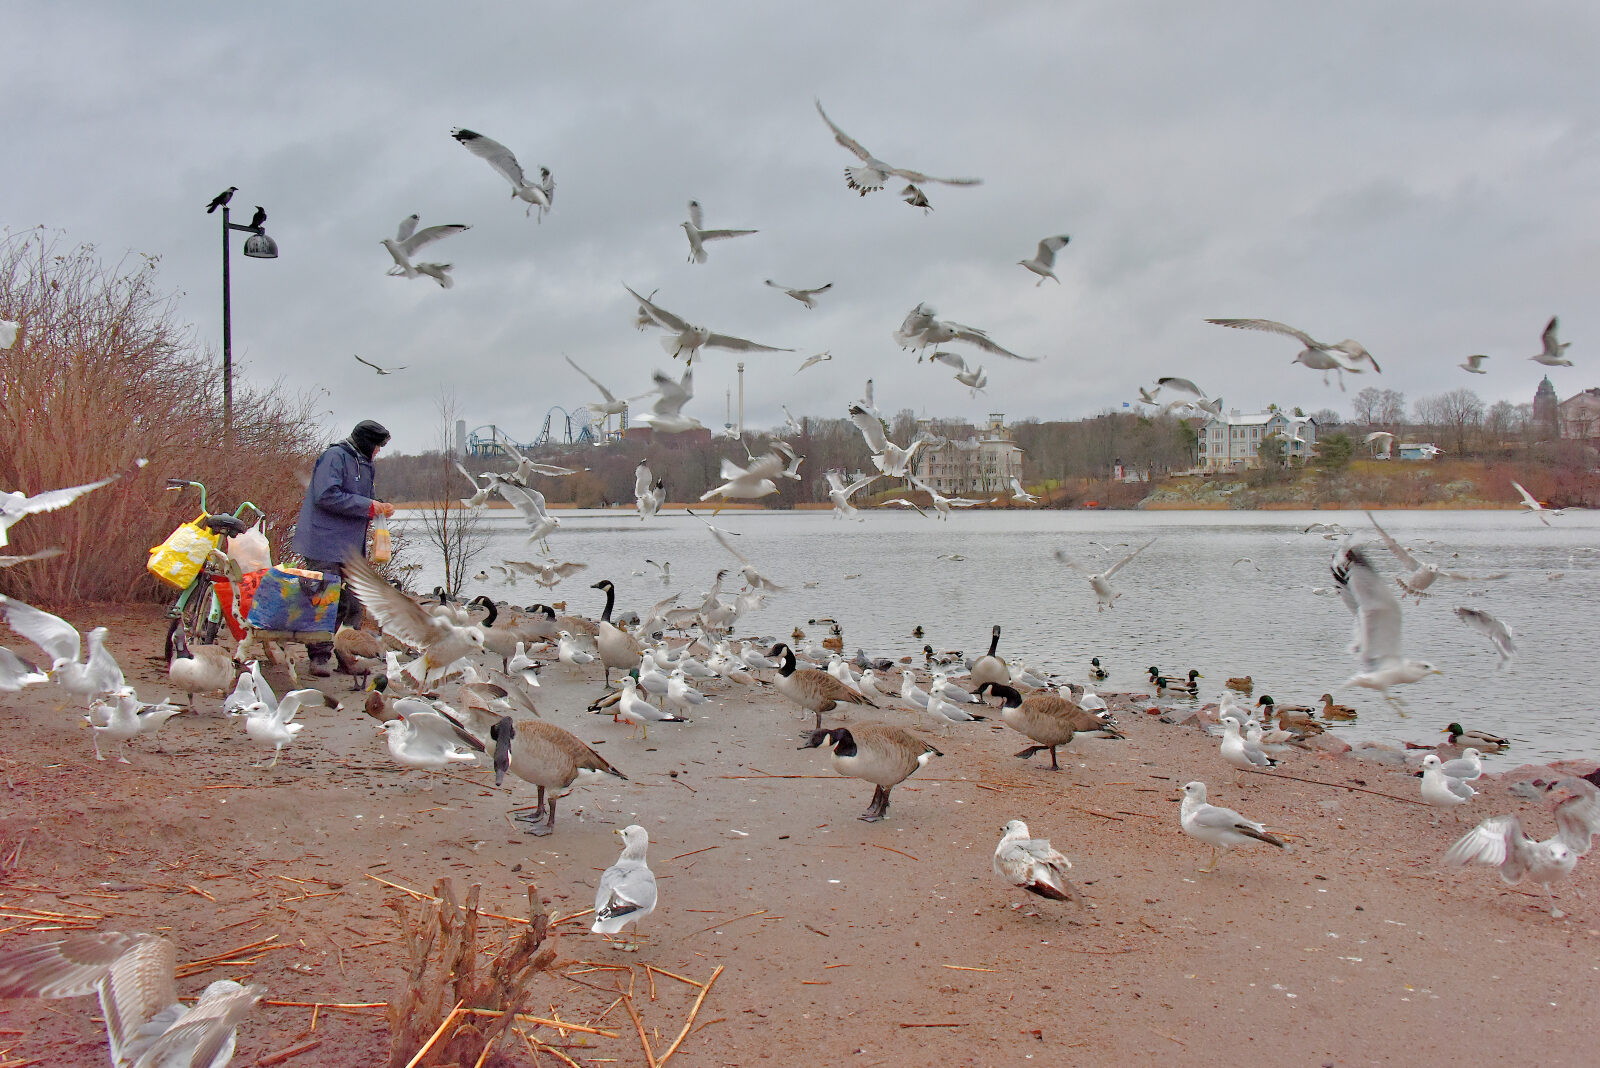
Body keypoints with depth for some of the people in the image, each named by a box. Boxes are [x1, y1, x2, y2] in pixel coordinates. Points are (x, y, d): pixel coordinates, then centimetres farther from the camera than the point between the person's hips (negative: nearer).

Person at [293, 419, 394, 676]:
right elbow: (327, 496, -21)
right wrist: (368, 506, -18)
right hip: (326, 546, -9)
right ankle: (320, 657, -3)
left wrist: (380, 508, 7)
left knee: (352, 604, 8)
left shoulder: (364, 465, 21)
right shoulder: (334, 457, -9)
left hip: (351, 548, 9)